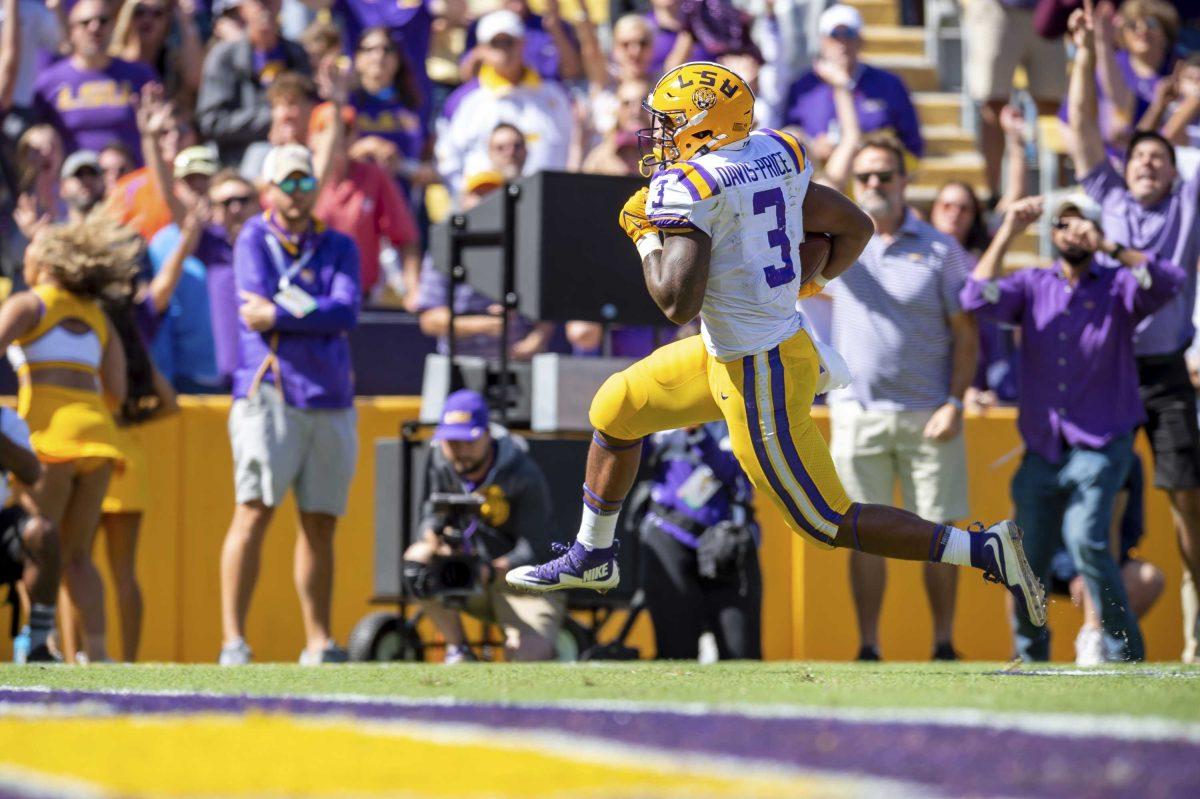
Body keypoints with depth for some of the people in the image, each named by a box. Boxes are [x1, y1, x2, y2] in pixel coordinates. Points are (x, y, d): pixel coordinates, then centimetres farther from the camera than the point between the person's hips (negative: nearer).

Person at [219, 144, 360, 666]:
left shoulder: (339, 247, 14)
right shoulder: (254, 240, 5)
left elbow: (347, 312, -4)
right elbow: (257, 310, -9)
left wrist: (280, 314, -9)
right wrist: (319, 314, -4)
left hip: (331, 401, 4)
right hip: (270, 393, -4)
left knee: (321, 523, 5)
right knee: (255, 512, -12)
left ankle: (318, 642, 10)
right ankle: (233, 639, -15)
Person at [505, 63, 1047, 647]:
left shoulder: (691, 188, -23)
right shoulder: (775, 156, 1)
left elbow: (677, 303, -28)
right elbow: (855, 228, 9)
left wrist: (645, 236, -11)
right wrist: (811, 283, 26)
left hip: (757, 379, -9)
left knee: (829, 523, 0)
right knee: (615, 408, 21)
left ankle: (986, 551, -5)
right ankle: (592, 557, 38)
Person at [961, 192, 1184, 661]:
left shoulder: (1116, 288, 3)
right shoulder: (1032, 287, 10)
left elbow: (1168, 283, -17)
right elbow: (978, 300, -7)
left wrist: (1108, 247, -24)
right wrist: (1008, 232, -12)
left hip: (1100, 449, -3)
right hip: (1041, 451, 4)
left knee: (1085, 539, -24)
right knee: (1026, 560, 2)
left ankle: (1123, 650, -13)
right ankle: (1029, 656, 23)